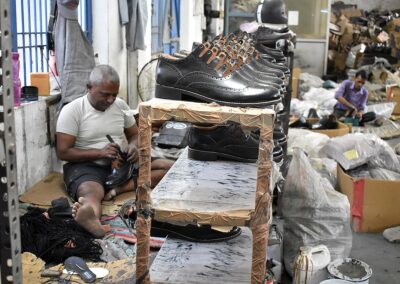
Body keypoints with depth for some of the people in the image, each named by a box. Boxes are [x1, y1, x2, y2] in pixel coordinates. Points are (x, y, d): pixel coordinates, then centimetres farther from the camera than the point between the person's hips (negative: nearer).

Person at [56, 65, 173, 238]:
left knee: (169, 168, -13)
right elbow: (63, 152, -11)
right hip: (86, 166, -5)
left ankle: (120, 188, -32)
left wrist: (134, 146, -8)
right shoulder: (72, 111, -8)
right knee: (92, 193, -42)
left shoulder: (120, 105, 7)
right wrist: (100, 153, -21)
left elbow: (135, 134, 17)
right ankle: (89, 217, -77)